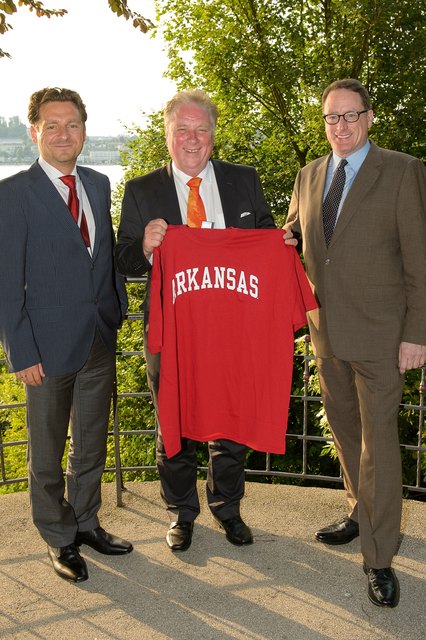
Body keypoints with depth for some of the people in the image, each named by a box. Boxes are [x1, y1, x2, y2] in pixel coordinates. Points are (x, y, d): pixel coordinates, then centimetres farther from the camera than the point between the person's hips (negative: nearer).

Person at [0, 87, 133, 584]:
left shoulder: (98, 184, 7)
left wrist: (117, 310, 6)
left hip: (100, 340, 5)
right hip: (50, 345, -5)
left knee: (92, 444, 19)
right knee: (47, 453, 11)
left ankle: (86, 522, 38)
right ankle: (60, 539, 30)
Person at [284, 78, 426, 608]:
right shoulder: (308, 176, 10)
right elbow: (289, 237, 22)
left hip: (379, 335, -5)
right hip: (326, 330, 6)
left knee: (378, 440, -1)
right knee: (345, 431, 18)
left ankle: (379, 558, 11)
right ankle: (362, 513, 39)